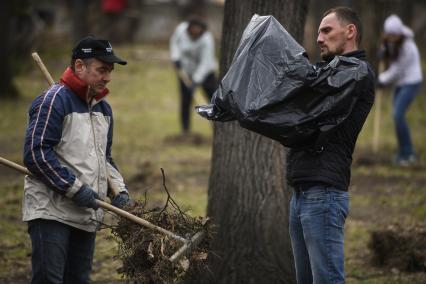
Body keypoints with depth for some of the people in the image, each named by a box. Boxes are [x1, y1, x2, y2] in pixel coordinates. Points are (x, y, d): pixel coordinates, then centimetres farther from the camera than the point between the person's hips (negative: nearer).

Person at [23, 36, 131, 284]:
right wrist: (75, 188, -18)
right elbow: (36, 153, -17)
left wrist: (119, 189, 9)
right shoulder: (54, 100, -11)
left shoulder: (103, 108, 17)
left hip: (87, 215, 9)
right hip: (51, 212, -8)